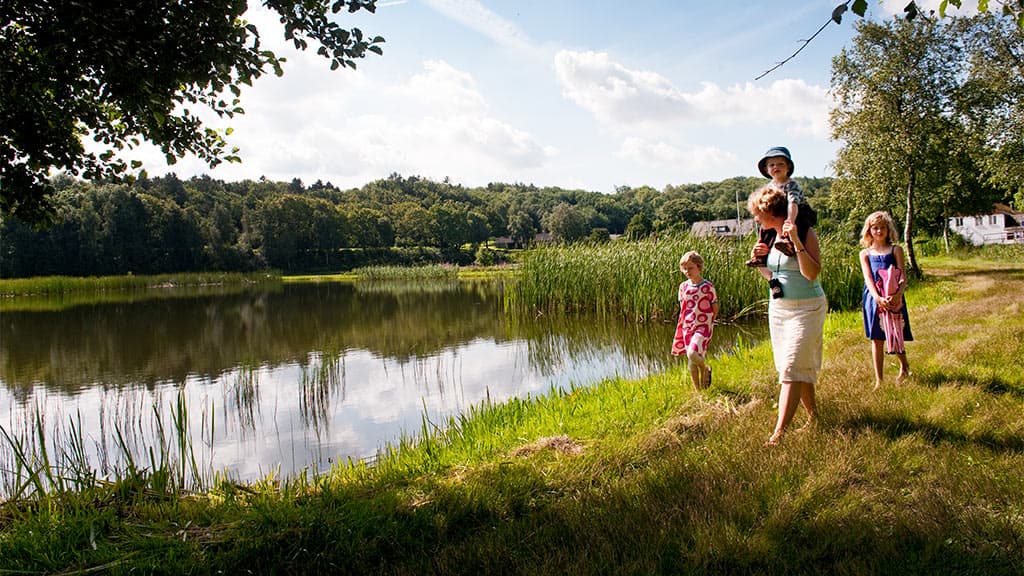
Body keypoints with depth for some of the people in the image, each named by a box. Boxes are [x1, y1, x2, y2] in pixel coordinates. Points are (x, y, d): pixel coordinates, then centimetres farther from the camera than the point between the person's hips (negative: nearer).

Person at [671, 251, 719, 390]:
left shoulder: (708, 286, -8)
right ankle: (698, 390, 19)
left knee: (692, 354, -27)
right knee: (692, 363, 7)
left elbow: (715, 308, 1)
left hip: (703, 327, -5)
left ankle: (705, 369, 4)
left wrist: (707, 324, 1)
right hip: (687, 327, 5)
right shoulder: (683, 286, 5)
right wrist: (682, 325, 6)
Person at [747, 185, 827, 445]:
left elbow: (812, 273, -23)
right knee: (801, 368, 13)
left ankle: (779, 432, -12)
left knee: (792, 368, -10)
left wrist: (796, 242, -29)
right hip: (778, 308, 7)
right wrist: (758, 262, 0)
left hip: (806, 309, -7)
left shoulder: (805, 233, -14)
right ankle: (813, 416, 26)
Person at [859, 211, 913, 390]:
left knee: (895, 336, 7)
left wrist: (897, 295, -25)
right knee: (877, 340, 4)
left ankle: (904, 366, 38)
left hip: (894, 299, -1)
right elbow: (868, 278, -6)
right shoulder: (865, 253, 5)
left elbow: (903, 277, -6)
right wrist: (878, 298, -24)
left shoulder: (895, 250, 3)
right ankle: (878, 381, 12)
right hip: (874, 299, 1)